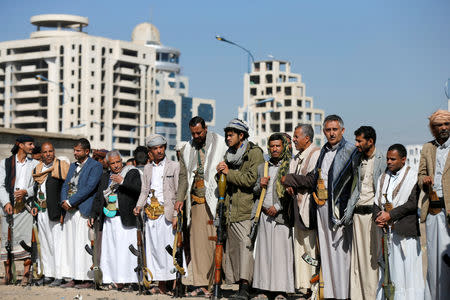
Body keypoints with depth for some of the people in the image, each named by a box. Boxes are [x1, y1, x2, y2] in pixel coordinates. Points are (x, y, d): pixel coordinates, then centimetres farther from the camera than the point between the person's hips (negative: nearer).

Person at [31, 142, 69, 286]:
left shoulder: (62, 166, -3)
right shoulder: (37, 169, 15)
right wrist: (35, 206, 11)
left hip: (56, 210, -6)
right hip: (41, 211, 7)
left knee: (57, 243, -7)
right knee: (45, 243, 10)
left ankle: (59, 276, -6)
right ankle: (48, 274, 16)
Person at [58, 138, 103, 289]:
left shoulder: (95, 166, -6)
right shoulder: (73, 166, 19)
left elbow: (89, 188, -15)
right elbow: (65, 185, 16)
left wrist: (70, 202, -15)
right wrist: (64, 201, -3)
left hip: (83, 210, -8)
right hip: (70, 211, 8)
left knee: (83, 245, -8)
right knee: (69, 244, 6)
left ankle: (87, 280, -3)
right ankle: (73, 278, 10)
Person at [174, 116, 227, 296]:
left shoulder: (220, 144, 3)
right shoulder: (187, 150, 16)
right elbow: (183, 176, 19)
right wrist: (180, 198, 10)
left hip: (216, 199, -4)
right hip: (197, 201, 4)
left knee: (216, 239, -6)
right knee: (198, 241, -1)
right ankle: (201, 284, 0)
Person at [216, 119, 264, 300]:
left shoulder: (254, 153, -2)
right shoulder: (229, 154, 21)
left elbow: (251, 179, -13)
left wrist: (229, 173, -8)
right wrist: (220, 173, 1)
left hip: (245, 208, -7)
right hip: (230, 208, 8)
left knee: (245, 243, -14)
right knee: (231, 244, 5)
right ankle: (237, 281, 10)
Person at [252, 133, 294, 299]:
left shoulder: (290, 166, 0)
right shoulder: (262, 167, 16)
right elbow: (255, 191, 22)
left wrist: (278, 207, -12)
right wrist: (260, 186, 0)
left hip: (281, 216, -5)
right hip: (264, 215, 5)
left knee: (281, 251, -6)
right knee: (264, 251, 3)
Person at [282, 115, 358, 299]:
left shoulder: (350, 152, -6)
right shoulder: (324, 151, 17)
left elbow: (353, 183, -12)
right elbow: (312, 180, 20)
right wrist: (287, 179, 16)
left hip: (339, 209, -7)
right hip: (322, 208, 7)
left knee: (340, 251, -6)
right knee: (325, 251, 10)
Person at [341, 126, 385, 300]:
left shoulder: (382, 160, -5)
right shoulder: (358, 160, 15)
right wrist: (349, 211, 11)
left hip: (374, 213, -6)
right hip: (359, 213, 6)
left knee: (374, 256, -4)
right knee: (358, 256, 5)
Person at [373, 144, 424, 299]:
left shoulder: (413, 177, -3)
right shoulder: (383, 177, 17)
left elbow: (413, 203, -12)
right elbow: (377, 201, 16)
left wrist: (390, 215, -13)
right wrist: (377, 217, -3)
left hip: (405, 232, -5)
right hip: (387, 231, 5)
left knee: (406, 269, -5)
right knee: (388, 269, 6)